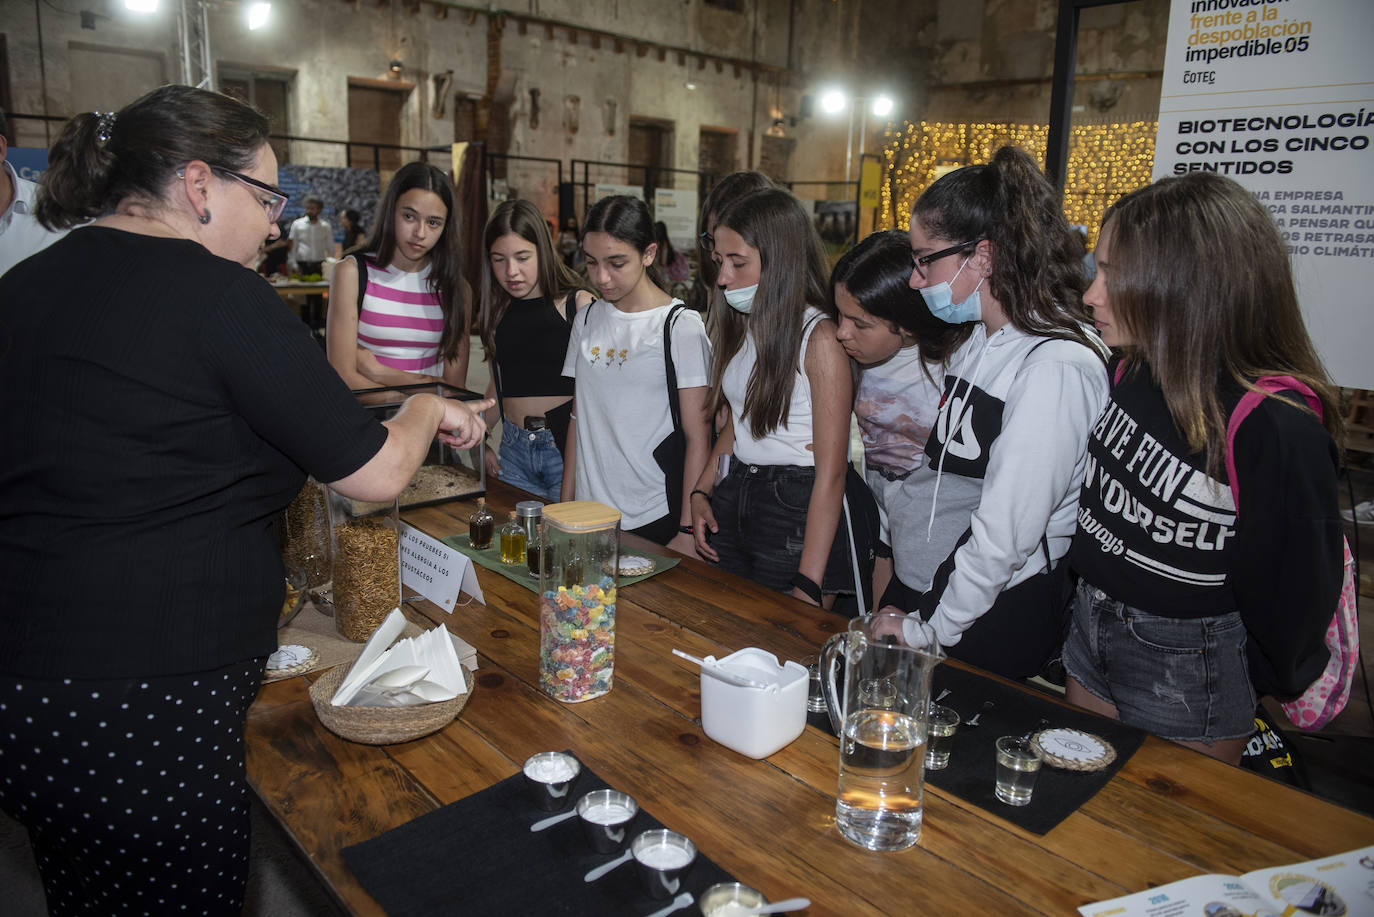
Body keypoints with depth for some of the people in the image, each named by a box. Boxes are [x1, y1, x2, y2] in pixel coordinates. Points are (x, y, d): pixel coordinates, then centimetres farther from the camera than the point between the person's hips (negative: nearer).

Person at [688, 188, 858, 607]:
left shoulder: (820, 337, -16)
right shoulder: (743, 326, 9)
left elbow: (831, 474, -18)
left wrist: (808, 586, -20)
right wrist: (701, 492, 5)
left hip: (798, 510, -7)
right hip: (732, 499, 7)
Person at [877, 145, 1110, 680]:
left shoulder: (1057, 366, -22)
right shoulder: (980, 340, 7)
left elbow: (1006, 534, -22)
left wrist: (928, 631, -13)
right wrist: (899, 602, 10)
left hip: (993, 615, -8)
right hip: (921, 586, 8)